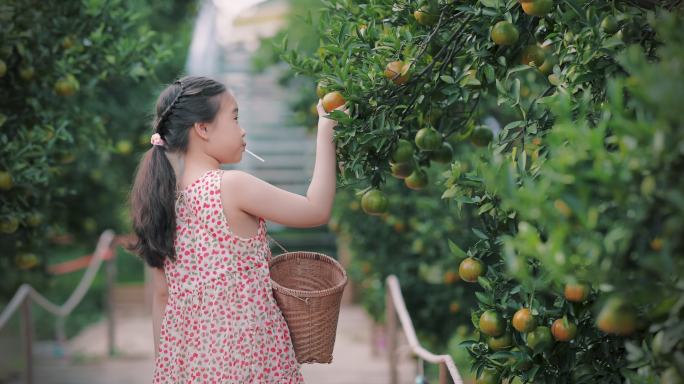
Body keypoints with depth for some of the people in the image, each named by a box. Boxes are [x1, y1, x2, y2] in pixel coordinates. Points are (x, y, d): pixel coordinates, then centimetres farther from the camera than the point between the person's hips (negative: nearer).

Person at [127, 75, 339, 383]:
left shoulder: (163, 195, 2)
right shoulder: (231, 187, -17)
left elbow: (162, 294, 7)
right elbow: (317, 210, -9)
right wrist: (326, 128, -3)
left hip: (186, 354, 6)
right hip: (245, 355, -6)